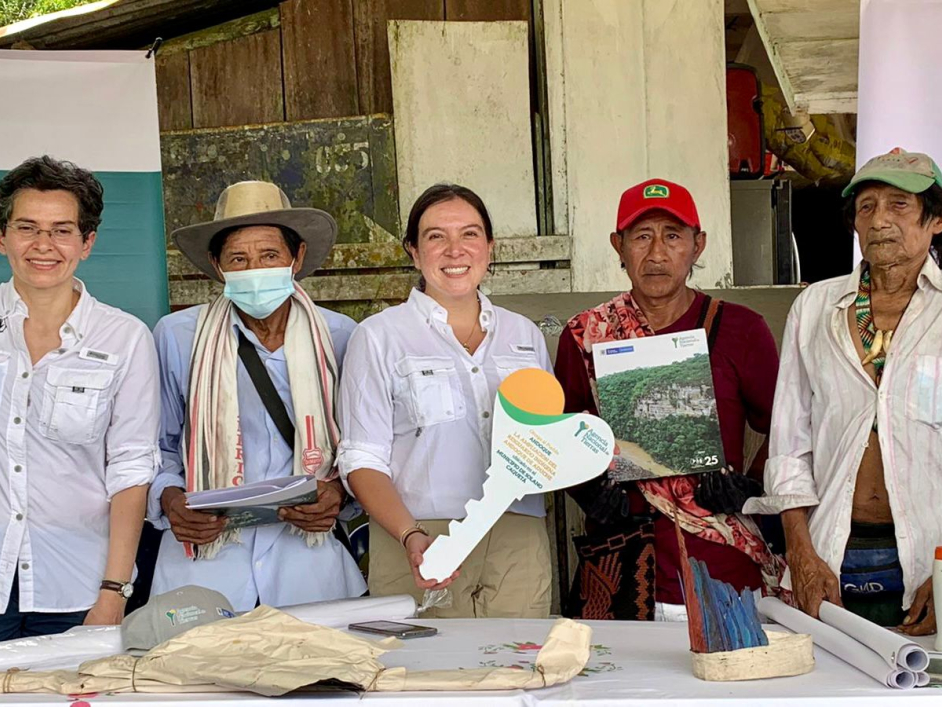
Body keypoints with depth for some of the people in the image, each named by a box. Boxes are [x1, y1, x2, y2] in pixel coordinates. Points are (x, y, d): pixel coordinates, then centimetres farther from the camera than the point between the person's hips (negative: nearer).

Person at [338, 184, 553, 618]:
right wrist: (411, 537, -18)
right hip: (425, 548, -3)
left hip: (519, 545, 3)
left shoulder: (525, 334, 15)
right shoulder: (379, 337, 4)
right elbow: (362, 463, -2)